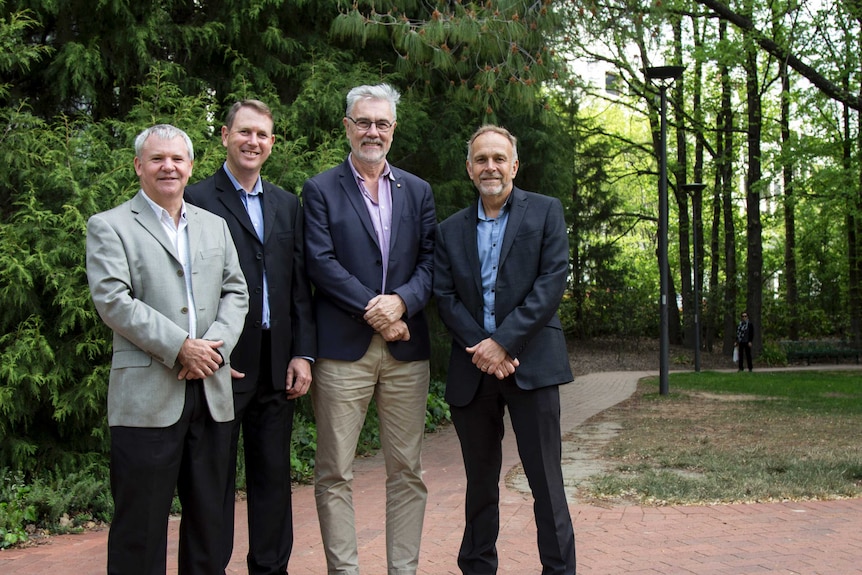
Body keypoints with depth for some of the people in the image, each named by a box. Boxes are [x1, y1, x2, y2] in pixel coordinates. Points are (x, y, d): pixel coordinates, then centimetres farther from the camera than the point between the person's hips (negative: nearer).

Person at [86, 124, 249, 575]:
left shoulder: (214, 226, 17)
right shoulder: (109, 226, 1)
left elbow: (235, 293, 11)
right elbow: (113, 301, -10)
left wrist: (215, 345, -7)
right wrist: (179, 347, -15)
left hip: (212, 392, 5)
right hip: (147, 395, -5)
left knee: (209, 516, 12)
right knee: (141, 521, 2)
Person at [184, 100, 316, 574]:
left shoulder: (287, 205, 14)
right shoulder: (197, 200, -3)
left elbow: (300, 286, 11)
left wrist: (302, 353, 4)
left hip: (276, 365, 5)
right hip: (223, 364, -5)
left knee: (274, 475, 12)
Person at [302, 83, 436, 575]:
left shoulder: (418, 191, 15)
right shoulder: (321, 190, 5)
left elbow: (431, 260, 6)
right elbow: (321, 262, -6)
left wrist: (402, 301, -12)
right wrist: (371, 308, -13)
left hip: (407, 348, 3)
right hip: (343, 348, -3)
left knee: (407, 470, 7)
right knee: (334, 473, 1)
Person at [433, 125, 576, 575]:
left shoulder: (545, 212, 5)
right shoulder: (451, 230, 13)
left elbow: (553, 281, -6)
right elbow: (445, 297, 5)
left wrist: (503, 342, -13)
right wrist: (480, 348, -10)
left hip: (531, 362, -3)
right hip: (472, 368, 3)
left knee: (546, 480, -1)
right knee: (480, 481, 13)